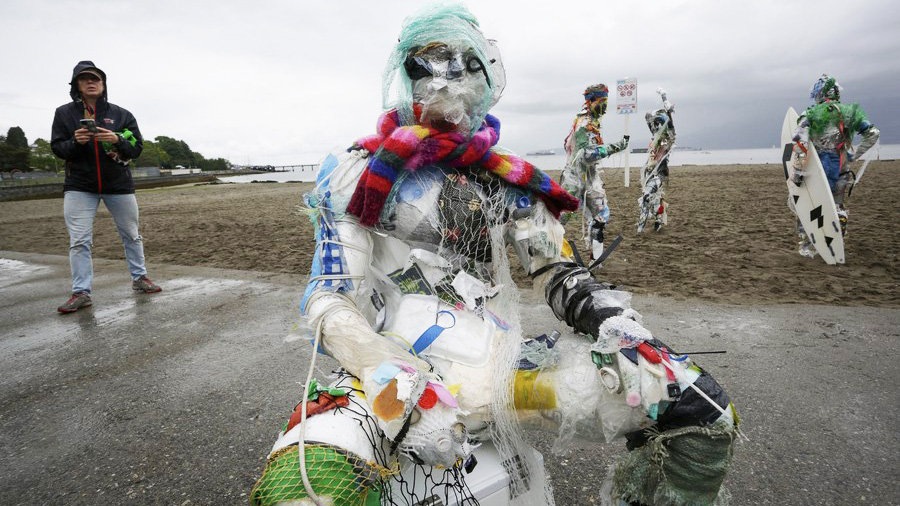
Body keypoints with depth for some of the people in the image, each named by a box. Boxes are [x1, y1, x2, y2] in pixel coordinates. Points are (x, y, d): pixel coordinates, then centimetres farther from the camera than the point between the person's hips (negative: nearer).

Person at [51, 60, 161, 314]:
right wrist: (75, 142, -18)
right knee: (78, 241, -4)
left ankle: (139, 278, 24)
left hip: (119, 184, 0)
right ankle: (81, 292, 1)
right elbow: (57, 147, 3)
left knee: (131, 235, 9)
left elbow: (137, 147, 1)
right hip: (79, 186, 0)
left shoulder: (121, 114, 3)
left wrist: (118, 140, -19)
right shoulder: (64, 113, 4)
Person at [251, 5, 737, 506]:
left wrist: (621, 326, -7)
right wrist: (403, 389, -22)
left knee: (702, 410, -3)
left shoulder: (510, 182, 14)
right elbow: (331, 301, -6)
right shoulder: (360, 172, 3)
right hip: (397, 365, -3)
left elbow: (563, 274, 13)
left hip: (502, 357, 4)